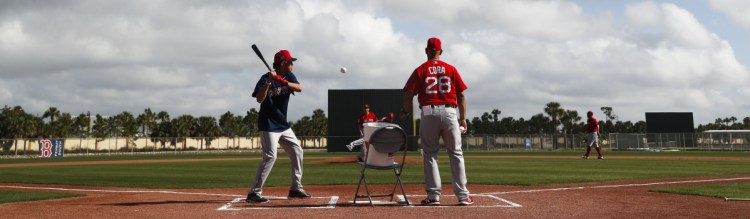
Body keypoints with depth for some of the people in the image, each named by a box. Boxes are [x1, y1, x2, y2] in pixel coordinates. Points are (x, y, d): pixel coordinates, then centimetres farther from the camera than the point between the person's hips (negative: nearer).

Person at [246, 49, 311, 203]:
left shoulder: (289, 77, 4)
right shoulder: (266, 78, -14)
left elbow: (299, 88, -15)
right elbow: (259, 99, -26)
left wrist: (283, 82, -30)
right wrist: (269, 82, -35)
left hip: (283, 125, 8)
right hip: (268, 125, -8)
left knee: (297, 151, 9)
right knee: (270, 156, -18)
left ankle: (295, 189, 19)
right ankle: (254, 193, -15)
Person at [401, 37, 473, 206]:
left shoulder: (420, 71, 4)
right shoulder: (451, 69, 8)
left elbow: (409, 94, 0)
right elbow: (461, 95, 5)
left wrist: (405, 112, 18)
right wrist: (463, 118, 10)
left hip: (429, 113, -1)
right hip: (450, 112, 1)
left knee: (430, 154, 6)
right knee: (456, 154, 5)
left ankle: (434, 195, 1)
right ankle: (462, 196, 2)